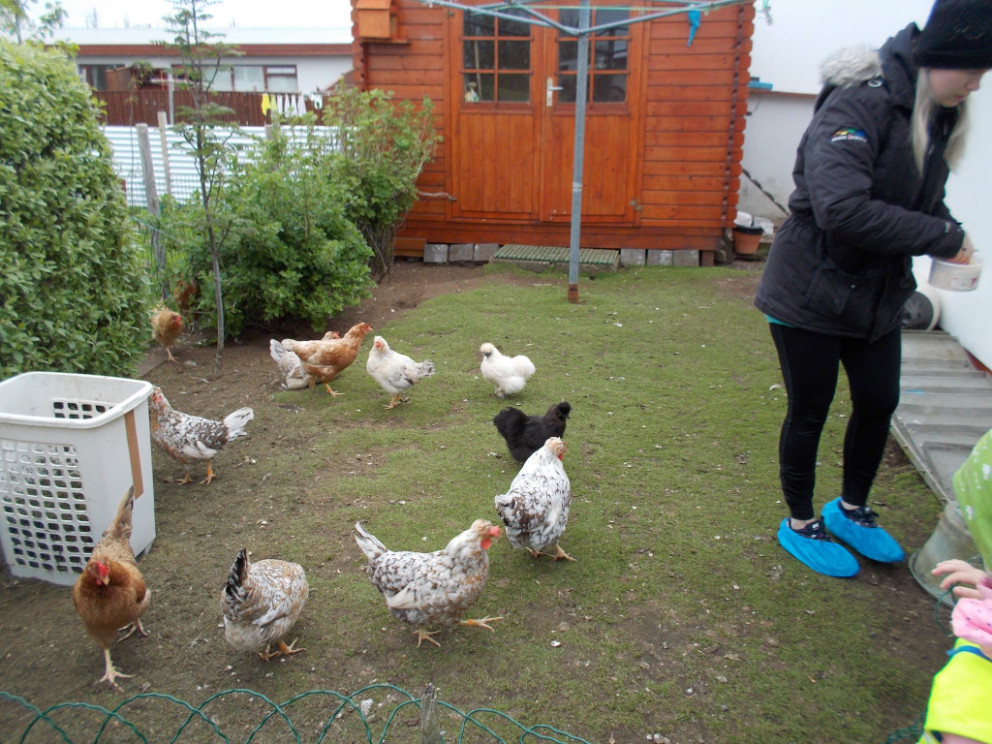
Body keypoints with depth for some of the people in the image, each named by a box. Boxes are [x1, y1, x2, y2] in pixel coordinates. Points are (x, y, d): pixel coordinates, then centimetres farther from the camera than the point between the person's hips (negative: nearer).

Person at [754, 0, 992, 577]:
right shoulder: (859, 104, -22)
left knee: (880, 402, 16)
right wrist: (943, 237, -25)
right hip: (814, 290, -8)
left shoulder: (937, 117, 6)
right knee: (810, 412, 6)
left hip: (879, 292, 8)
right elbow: (842, 210, -34)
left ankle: (851, 510, 40)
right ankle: (800, 524, 28)